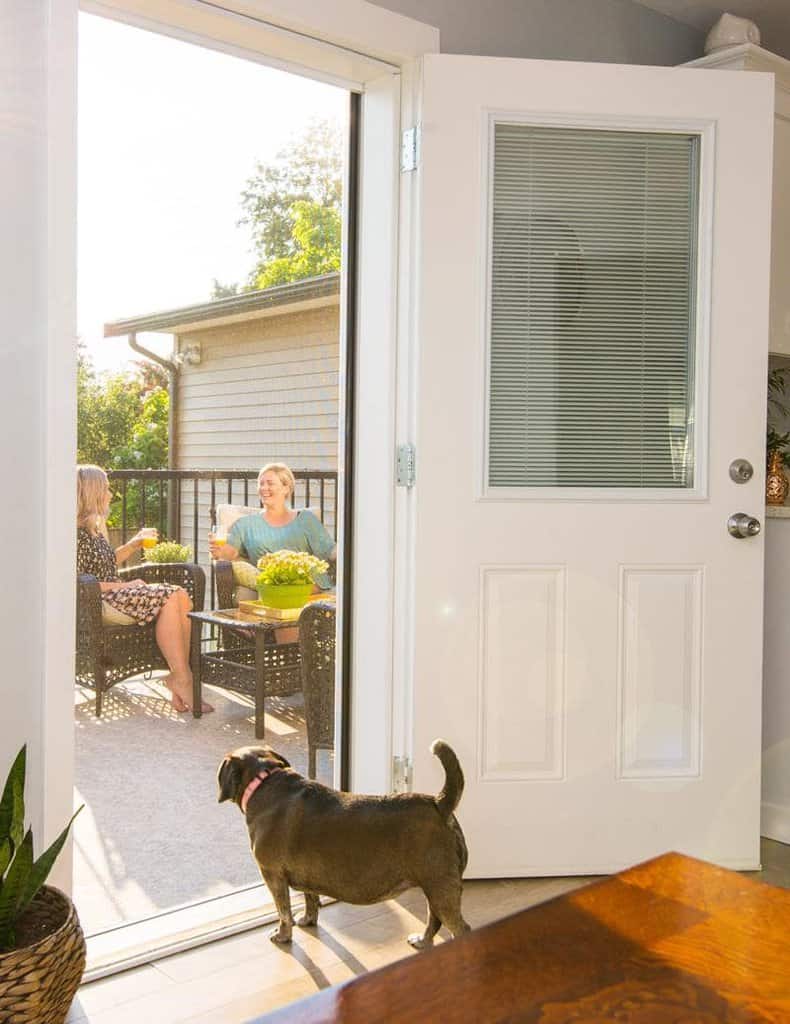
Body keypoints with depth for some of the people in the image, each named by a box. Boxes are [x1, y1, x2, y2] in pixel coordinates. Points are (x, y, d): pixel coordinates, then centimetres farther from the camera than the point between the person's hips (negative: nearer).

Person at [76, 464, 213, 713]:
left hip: (116, 592, 9)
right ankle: (179, 679, -18)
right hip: (97, 603, -9)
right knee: (168, 599, -23)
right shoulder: (77, 534, -12)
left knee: (181, 595, -12)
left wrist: (134, 544, 20)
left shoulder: (94, 529, 18)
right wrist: (125, 586, -16)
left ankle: (181, 676, -19)